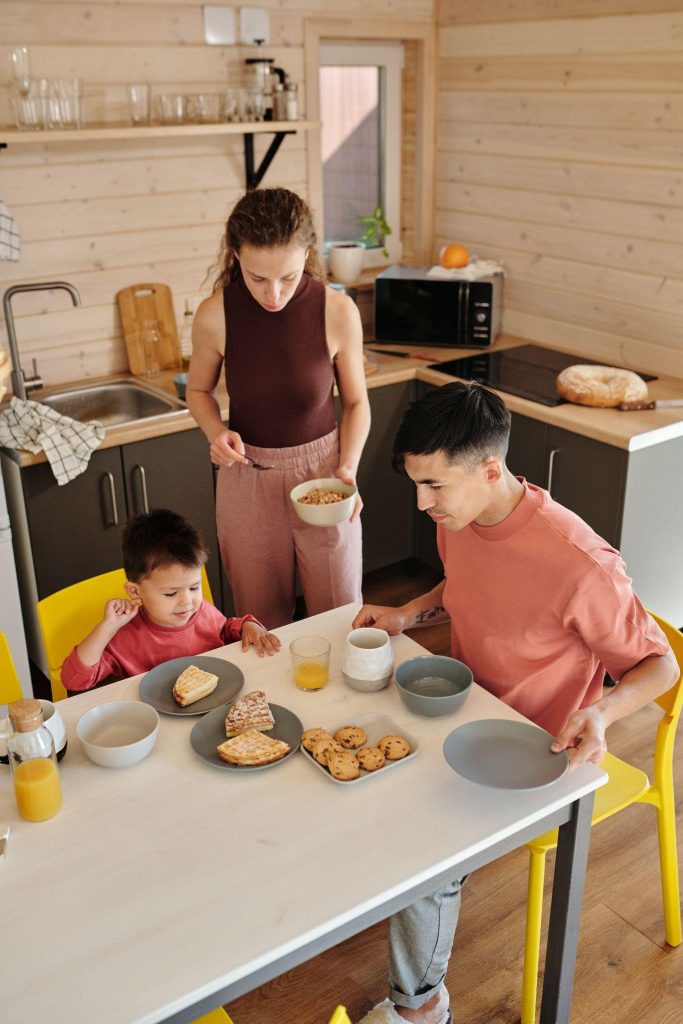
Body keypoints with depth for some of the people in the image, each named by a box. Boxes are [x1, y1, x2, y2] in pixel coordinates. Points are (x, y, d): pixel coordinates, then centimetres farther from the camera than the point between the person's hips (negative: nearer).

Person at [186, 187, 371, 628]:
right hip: (247, 477, 1)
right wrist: (216, 432, -15)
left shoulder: (338, 311, -15)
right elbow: (199, 390, 6)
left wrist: (348, 468, -16)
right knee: (263, 624, 14)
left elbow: (356, 402, -1)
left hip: (322, 471, 0)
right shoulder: (215, 315, -13)